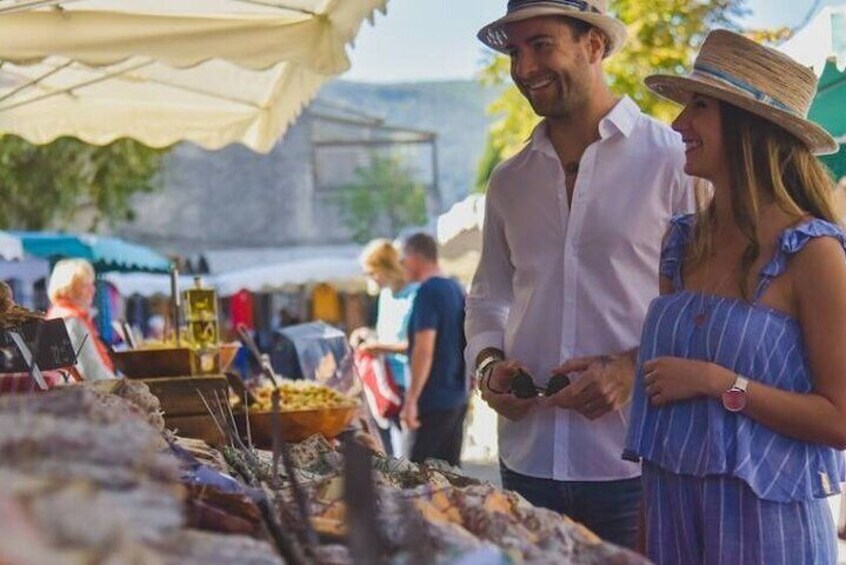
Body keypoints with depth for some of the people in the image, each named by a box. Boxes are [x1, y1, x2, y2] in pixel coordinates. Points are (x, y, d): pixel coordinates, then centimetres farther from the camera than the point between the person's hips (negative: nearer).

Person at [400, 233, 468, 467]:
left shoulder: (427, 292, -15)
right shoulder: (457, 289, 11)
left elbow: (424, 350, -21)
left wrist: (411, 399, -20)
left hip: (433, 400, -8)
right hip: (458, 397, 8)